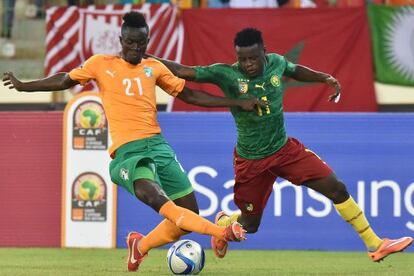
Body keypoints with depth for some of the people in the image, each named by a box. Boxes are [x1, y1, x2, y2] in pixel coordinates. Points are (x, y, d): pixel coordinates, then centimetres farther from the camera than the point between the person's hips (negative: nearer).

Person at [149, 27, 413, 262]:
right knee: (250, 225, 8)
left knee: (337, 188, -6)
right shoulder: (226, 74, -20)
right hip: (251, 162, -4)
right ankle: (222, 223, 46)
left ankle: (374, 245, 4)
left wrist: (325, 78, 7)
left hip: (285, 149, 4)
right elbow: (184, 71, -22)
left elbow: (295, 70, 18)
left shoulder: (276, 62, -6)